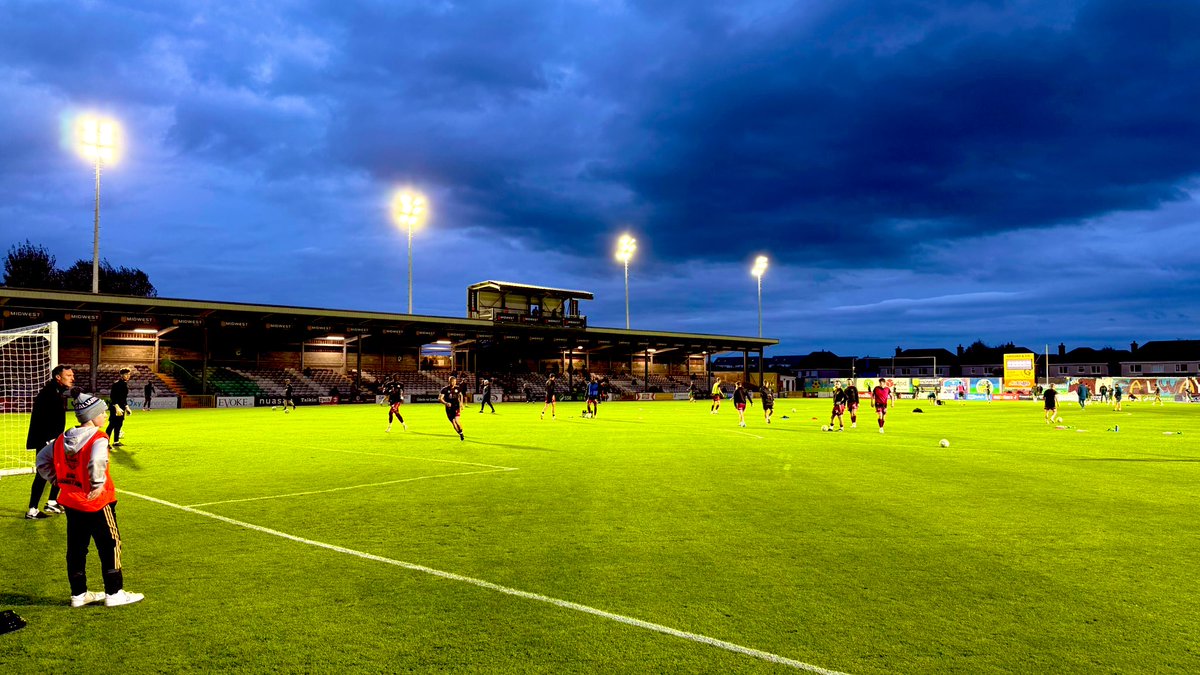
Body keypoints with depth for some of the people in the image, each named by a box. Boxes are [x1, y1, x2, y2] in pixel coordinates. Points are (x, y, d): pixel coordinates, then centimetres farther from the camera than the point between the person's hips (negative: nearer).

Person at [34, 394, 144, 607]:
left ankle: (78, 594, 26)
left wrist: (58, 480, 17)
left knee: (76, 549, 16)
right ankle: (114, 593, 11)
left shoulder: (62, 439, 6)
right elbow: (96, 462, -36)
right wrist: (98, 484, -23)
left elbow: (42, 459, 14)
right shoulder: (98, 439, -18)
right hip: (97, 504, -8)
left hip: (71, 503, 8)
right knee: (110, 546, 4)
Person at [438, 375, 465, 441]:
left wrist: (461, 403, 10)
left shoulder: (457, 388, 1)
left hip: (456, 407, 0)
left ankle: (461, 433, -1)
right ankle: (460, 435, 21)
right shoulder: (445, 389, -8)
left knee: (456, 420, -20)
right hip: (449, 408, 0)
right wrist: (445, 403, -30)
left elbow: (460, 395, 22)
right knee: (453, 423, 2)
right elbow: (440, 399, -13)